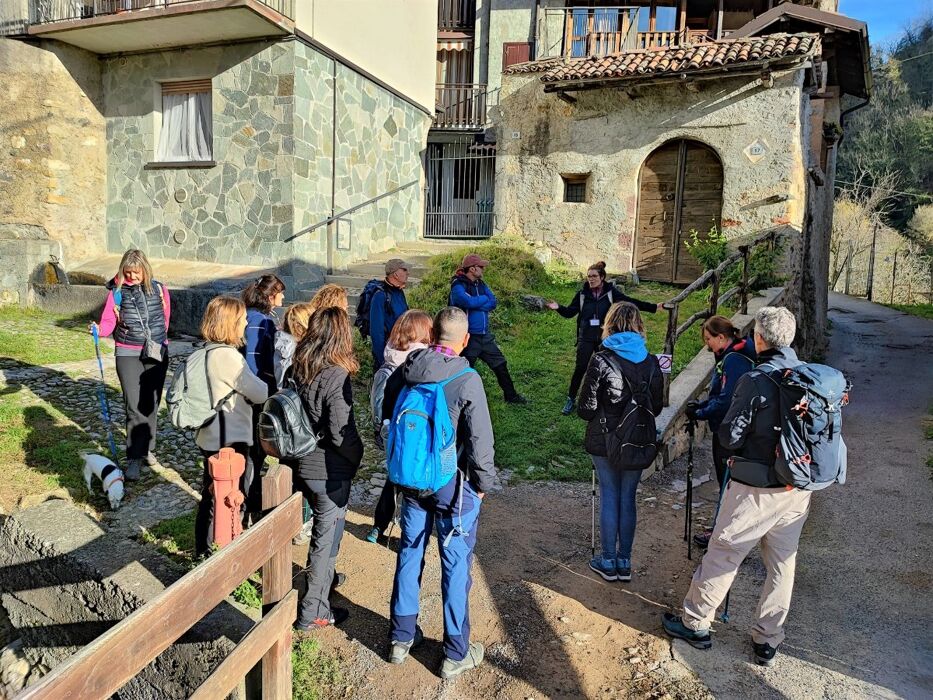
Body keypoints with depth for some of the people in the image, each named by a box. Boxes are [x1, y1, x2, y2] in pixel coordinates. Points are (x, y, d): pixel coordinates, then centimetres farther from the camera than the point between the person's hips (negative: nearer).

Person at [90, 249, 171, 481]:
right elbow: (109, 321, -4)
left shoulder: (159, 290, 1)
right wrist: (99, 329, -25)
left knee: (151, 405, 12)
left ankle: (147, 449, 28)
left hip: (157, 354, 2)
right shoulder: (117, 293, -3)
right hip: (128, 355, -2)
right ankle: (134, 459, -2)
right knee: (134, 407, -8)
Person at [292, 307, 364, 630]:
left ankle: (325, 576, 48)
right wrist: (357, 456, -6)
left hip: (303, 465, 7)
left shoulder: (299, 369, -2)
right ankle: (313, 612, 19)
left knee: (324, 525, 27)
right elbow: (340, 434, -24)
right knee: (327, 534, 7)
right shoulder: (337, 377, -24)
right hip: (329, 471, -7)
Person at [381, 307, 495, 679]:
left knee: (409, 555, 18)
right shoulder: (467, 379, -19)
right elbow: (480, 440, -17)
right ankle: (456, 653, 20)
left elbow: (388, 420, 11)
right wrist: (483, 482, -1)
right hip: (454, 484, -5)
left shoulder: (404, 372, -3)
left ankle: (401, 637, 33)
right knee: (456, 565, 7)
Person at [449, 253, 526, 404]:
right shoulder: (458, 286, -15)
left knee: (500, 364, 16)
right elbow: (469, 302, -31)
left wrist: (475, 304, -18)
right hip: (469, 337, -8)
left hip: (485, 335, 8)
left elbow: (493, 303, -2)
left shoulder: (480, 284, 8)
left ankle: (511, 395, 31)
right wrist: (485, 298, -12)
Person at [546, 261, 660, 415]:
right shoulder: (582, 294, -1)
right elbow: (570, 312, 0)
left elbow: (631, 302, -2)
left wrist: (653, 307, -7)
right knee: (580, 368, -5)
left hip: (605, 338, 1)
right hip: (586, 338, 0)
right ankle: (571, 399, 8)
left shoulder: (611, 292, -3)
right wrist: (558, 308, -19)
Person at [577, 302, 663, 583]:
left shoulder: (601, 360, -15)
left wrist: (594, 415, 10)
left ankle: (608, 561, 20)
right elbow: (657, 407, 5)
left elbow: (587, 408, -12)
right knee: (628, 498, 13)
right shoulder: (651, 362, -2)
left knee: (609, 497, 9)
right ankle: (624, 561, 23)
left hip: (605, 441, -3)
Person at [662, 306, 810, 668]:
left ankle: (695, 624, 22)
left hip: (756, 489, -6)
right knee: (782, 563, 16)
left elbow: (730, 437, -15)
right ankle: (768, 641, 27)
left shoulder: (755, 381, -18)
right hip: (798, 488, 6)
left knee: (722, 555, 8)